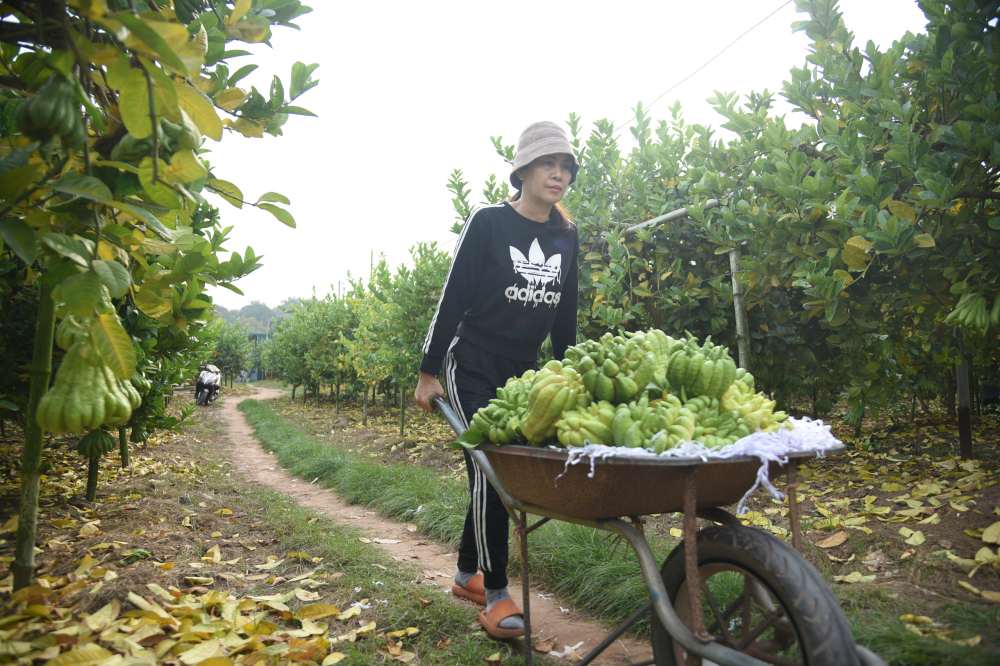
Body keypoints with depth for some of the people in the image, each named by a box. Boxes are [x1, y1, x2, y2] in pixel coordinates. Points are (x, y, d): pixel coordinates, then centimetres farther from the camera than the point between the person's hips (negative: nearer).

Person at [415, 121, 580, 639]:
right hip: (473, 368, -5)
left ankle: (467, 574, 26)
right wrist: (428, 371, -9)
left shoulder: (566, 235, 7)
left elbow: (564, 314, 14)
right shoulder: (488, 222, -8)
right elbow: (453, 297, -8)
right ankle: (496, 594, 1)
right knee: (489, 472, -11)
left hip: (525, 373, 6)